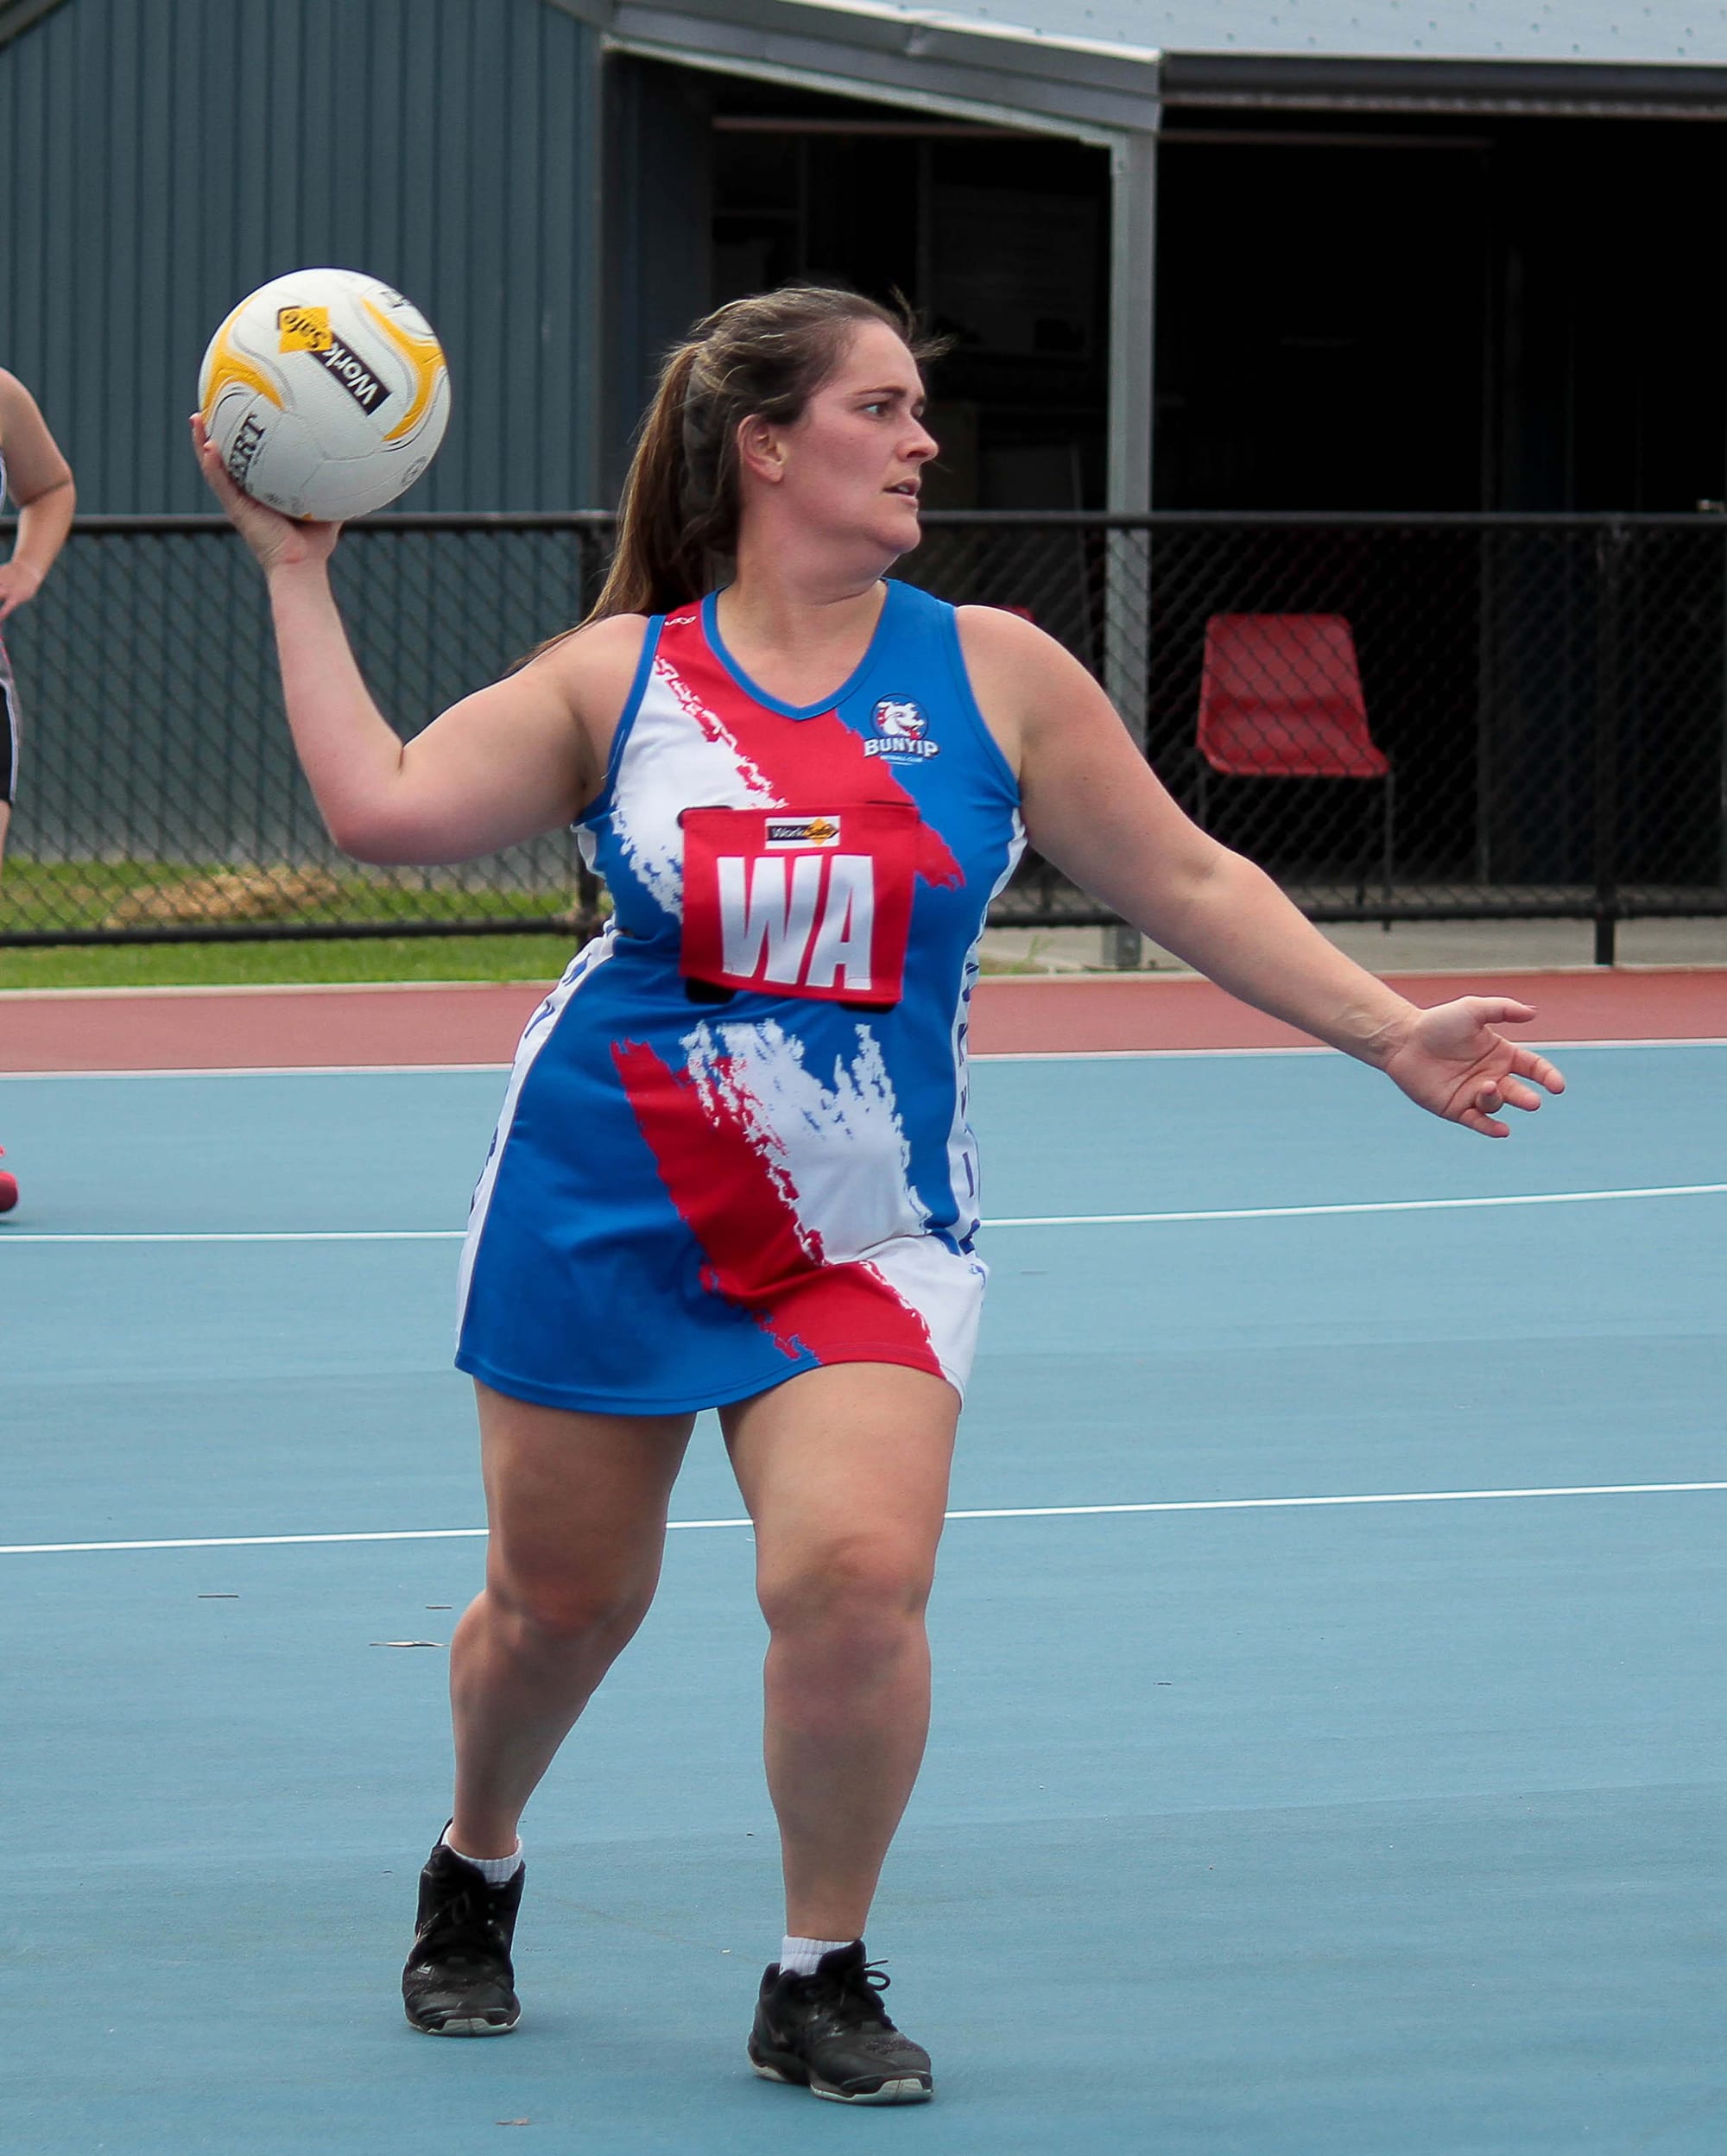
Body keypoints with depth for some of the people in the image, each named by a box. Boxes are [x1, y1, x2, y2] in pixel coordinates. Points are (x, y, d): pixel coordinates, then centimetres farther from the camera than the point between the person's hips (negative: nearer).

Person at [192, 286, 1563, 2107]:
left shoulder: (990, 674, 1)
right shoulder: (618, 676, -1)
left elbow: (1187, 883, 6)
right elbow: (380, 805, -10)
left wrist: (1391, 1035, 0)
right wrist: (298, 572, -8)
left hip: (866, 1237, 0)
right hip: (604, 1209, 0)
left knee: (855, 1577, -20)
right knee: (559, 1599, 9)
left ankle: (820, 1983, 0)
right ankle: (472, 1879, 41)